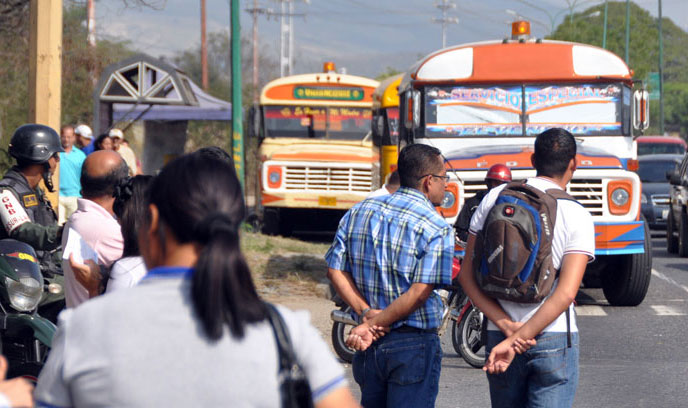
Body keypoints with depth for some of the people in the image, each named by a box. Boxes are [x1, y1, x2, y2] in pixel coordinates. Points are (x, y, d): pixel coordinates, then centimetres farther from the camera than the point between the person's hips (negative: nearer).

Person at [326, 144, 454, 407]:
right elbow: (419, 294, -19)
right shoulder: (437, 228, -12)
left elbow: (335, 270, 3)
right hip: (413, 346, -6)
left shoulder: (357, 213, 7)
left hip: (368, 346, 6)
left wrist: (366, 313, -6)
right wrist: (373, 323, -15)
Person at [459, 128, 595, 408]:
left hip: (497, 335, 4)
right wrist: (515, 341, -19)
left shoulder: (494, 199, 2)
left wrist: (507, 327, -8)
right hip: (555, 342, -3)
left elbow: (467, 275, -1)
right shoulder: (577, 217, -7)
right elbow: (565, 293, -18)